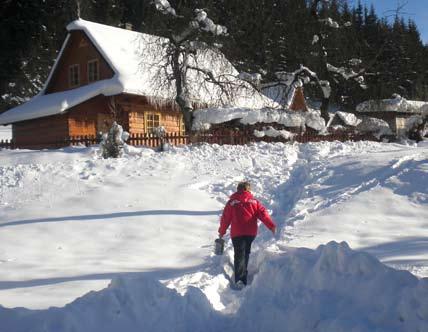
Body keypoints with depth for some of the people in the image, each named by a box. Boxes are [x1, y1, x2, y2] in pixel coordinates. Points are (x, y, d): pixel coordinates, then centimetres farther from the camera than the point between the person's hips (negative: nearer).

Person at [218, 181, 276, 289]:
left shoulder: (231, 202, 3)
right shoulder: (254, 201, 7)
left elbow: (225, 218, 5)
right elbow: (263, 213, -3)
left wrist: (222, 232, 16)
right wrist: (271, 226, -4)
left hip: (237, 233, -2)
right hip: (251, 233, 2)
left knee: (239, 254, -4)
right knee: (246, 253, 20)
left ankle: (240, 279, -20)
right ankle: (243, 273, 31)